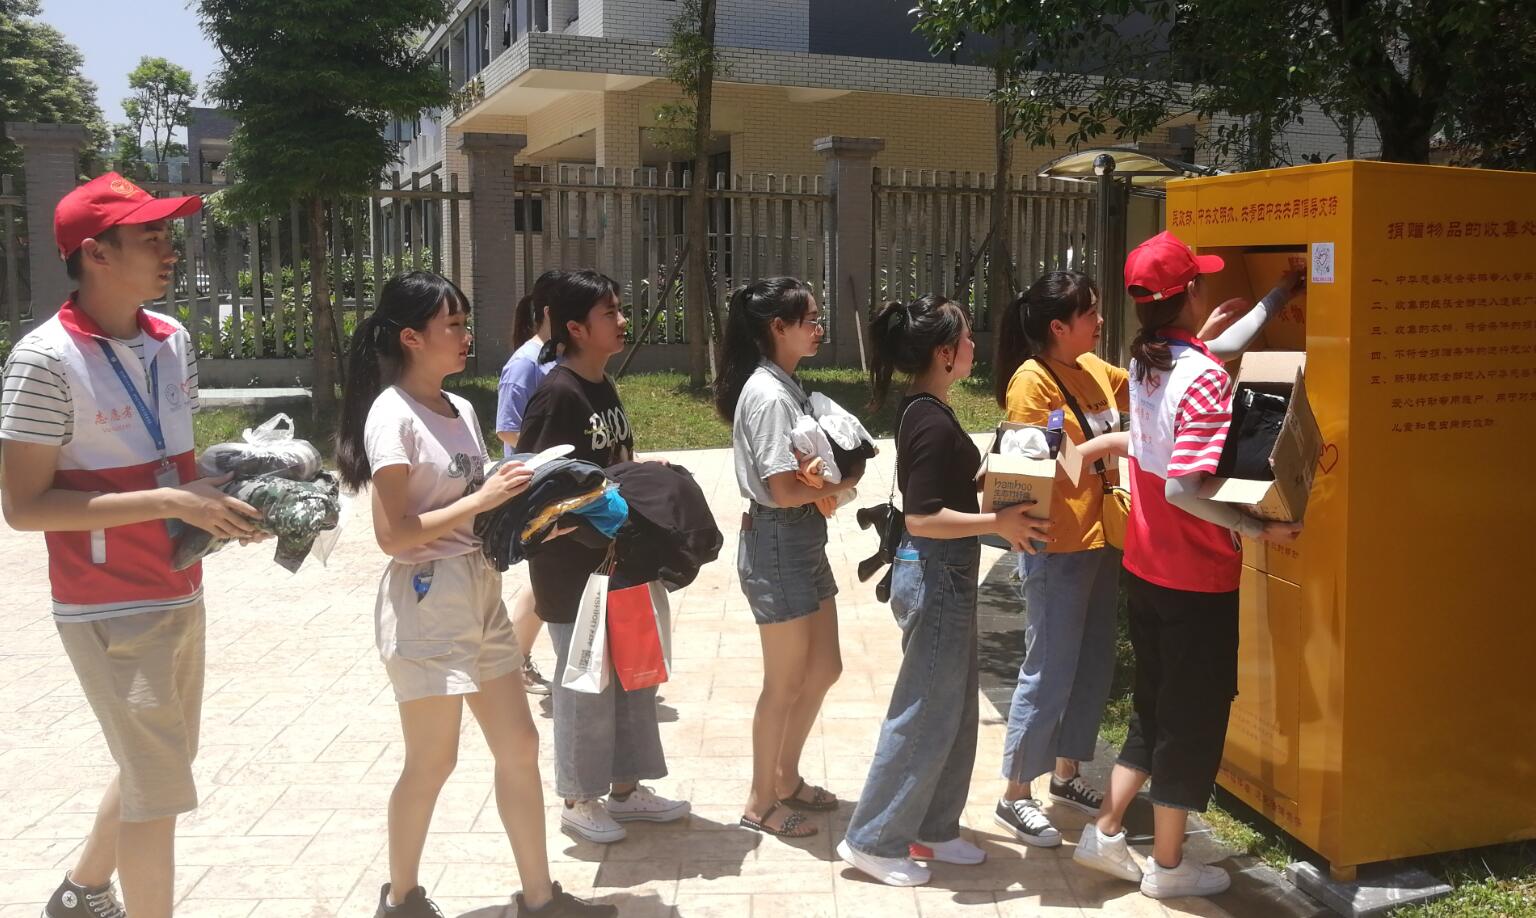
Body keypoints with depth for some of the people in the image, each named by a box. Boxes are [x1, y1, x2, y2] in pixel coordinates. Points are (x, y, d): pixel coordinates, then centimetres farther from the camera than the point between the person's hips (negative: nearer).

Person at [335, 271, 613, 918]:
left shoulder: (460, 410, 10)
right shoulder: (392, 416, -14)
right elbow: (394, 535, -19)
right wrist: (481, 499, -19)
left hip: (480, 592, 8)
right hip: (425, 602, -8)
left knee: (519, 746, 10)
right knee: (432, 762, 4)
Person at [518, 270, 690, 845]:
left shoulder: (604, 388, 10)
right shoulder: (558, 394, -17)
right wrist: (600, 532, -22)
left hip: (618, 557, 9)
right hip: (573, 565, -9)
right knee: (586, 679, 3)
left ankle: (625, 787, 30)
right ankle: (579, 800, 20)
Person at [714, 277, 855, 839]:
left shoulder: (786, 387, 11)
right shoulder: (768, 394, -19)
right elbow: (784, 489, -23)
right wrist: (844, 483, -8)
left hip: (804, 539, 10)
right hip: (778, 542, -10)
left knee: (823, 668, 18)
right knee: (786, 682, 3)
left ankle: (787, 779, 34)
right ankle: (761, 802, 20)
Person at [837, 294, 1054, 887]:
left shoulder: (924, 413, 9)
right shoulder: (933, 423, -21)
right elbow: (924, 518, -25)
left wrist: (999, 509, 15)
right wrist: (998, 522, -22)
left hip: (946, 575, 10)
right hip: (936, 576, -10)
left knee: (955, 710, 17)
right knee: (925, 714, 0)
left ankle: (932, 829, 28)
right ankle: (872, 840, 11)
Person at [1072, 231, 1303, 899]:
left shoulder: (1145, 363, 3)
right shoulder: (1203, 380, -22)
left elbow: (1222, 345, 22)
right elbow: (1183, 488, -29)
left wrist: (1280, 292, 30)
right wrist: (1257, 528, -20)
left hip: (1144, 568, 8)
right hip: (1197, 577, -8)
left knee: (1155, 709, 21)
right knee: (1194, 718, 8)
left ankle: (1105, 835, 26)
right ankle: (1168, 867, 21)